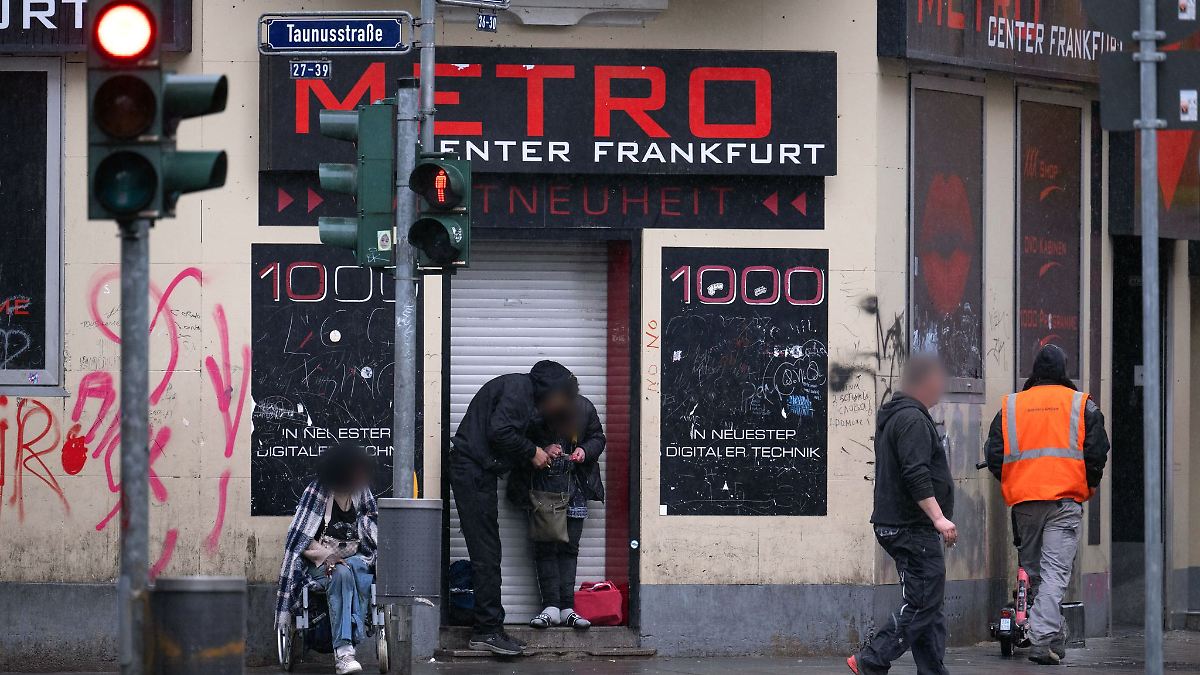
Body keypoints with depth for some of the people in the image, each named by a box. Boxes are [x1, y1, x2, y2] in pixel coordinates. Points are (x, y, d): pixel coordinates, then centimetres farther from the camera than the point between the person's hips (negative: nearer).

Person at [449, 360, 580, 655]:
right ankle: (489, 630, -10)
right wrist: (531, 452, -8)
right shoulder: (519, 388, -11)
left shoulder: (522, 389, 20)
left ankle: (486, 630, 11)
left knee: (487, 553, 9)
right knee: (486, 553, -10)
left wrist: (539, 452, 11)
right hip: (474, 472, -10)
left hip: (477, 472, 10)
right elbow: (500, 432, -21)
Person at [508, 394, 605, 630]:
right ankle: (551, 607, -4)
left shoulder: (585, 408, -6)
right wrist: (542, 452, -23)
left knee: (569, 548, 2)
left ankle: (566, 608, 3)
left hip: (574, 489, 2)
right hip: (542, 487, -2)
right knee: (545, 547, -5)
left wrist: (585, 451, -11)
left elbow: (597, 438, 9)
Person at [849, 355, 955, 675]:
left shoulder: (893, 416, 21)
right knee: (922, 604, -11)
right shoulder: (912, 420, -14)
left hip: (897, 526, 11)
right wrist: (938, 517, -26)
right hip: (914, 528, -11)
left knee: (927, 605, 10)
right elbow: (916, 475, -23)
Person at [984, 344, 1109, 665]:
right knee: (1055, 571, -6)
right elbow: (1097, 453, 0)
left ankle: (1051, 638, 22)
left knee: (1031, 570, 15)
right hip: (1066, 501, -2)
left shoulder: (1010, 407, 8)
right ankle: (1044, 640, -19)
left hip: (1024, 501, 2)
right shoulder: (1083, 406, 4)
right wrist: (1088, 487, 16)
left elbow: (994, 457, 7)